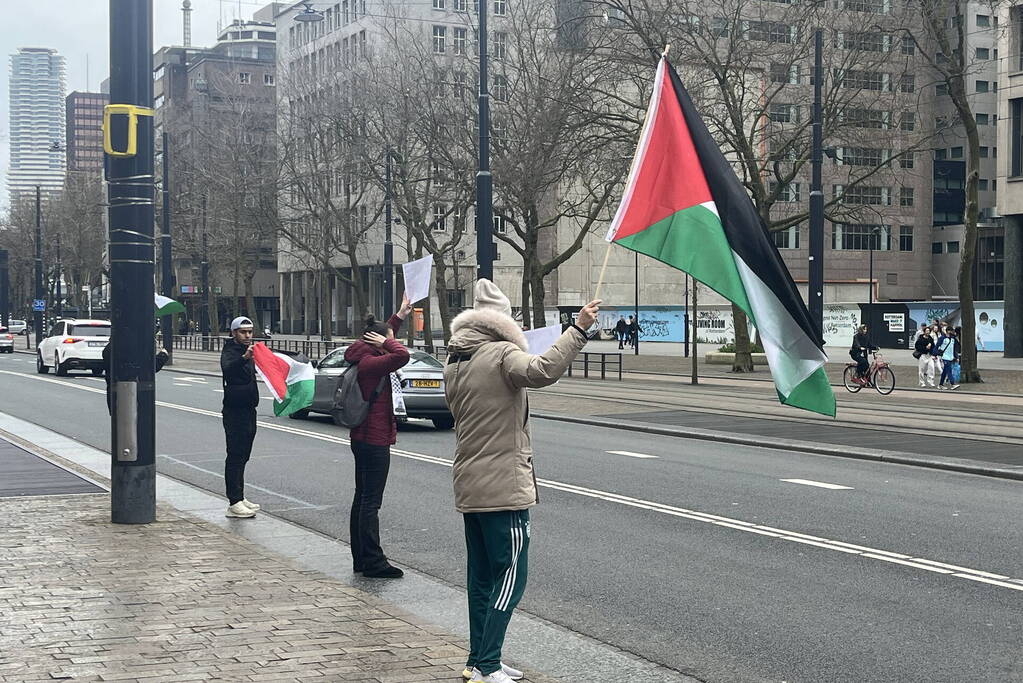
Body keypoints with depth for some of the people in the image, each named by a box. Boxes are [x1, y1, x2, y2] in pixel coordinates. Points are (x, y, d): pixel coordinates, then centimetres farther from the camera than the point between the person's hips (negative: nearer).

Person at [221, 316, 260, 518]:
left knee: (242, 455, 12)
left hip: (248, 409, 9)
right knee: (235, 455, -10)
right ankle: (234, 503, -12)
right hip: (234, 411, -9)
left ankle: (239, 497, 19)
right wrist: (244, 358, -53)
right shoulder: (229, 352, -12)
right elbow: (228, 369, -36)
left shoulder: (248, 352, 16)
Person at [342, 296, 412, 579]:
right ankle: (373, 562, -4)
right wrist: (386, 342, -18)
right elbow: (401, 355, -35)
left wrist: (399, 317, 29)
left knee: (362, 499, 14)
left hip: (363, 438, 11)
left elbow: (386, 335, 30)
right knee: (371, 502, -7)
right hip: (374, 441, -11)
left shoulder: (365, 358, 10)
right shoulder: (370, 363, -19)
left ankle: (361, 559, 21)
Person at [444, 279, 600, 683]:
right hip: (504, 487, -8)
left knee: (481, 575, 14)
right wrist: (578, 329, -32)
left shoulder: (454, 363, 12)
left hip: (468, 489, 8)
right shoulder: (502, 355, -13)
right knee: (510, 577, -5)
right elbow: (542, 370, -33)